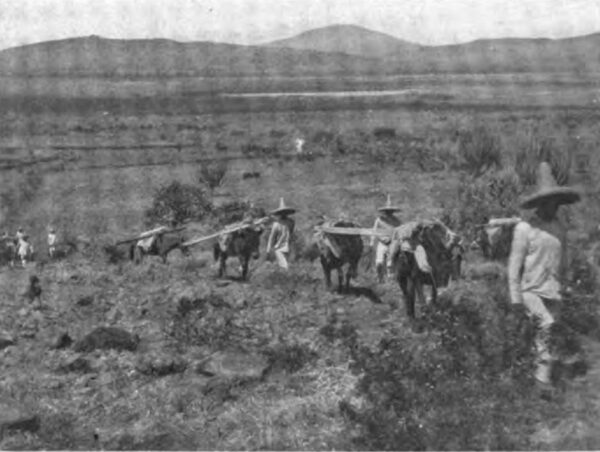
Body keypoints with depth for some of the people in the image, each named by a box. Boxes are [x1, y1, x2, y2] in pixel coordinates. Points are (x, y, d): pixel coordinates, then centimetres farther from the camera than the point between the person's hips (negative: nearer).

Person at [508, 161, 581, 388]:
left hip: (550, 292, 5)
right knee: (546, 323, -24)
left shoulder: (560, 228, 6)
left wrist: (560, 288, 17)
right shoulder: (525, 228, -10)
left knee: (533, 332, 9)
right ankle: (544, 365, -12)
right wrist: (515, 297, -11)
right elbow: (514, 264, -8)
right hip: (529, 290, -5)